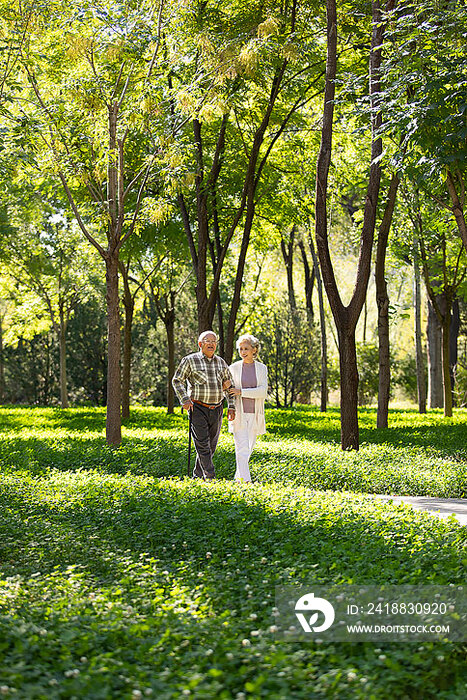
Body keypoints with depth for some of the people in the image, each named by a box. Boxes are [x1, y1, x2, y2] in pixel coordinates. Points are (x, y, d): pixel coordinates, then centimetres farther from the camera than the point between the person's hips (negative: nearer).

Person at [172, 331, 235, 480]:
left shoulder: (221, 362, 12)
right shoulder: (190, 360, -2)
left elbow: (230, 385, 18)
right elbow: (177, 381, 0)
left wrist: (231, 407, 9)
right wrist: (184, 400, -11)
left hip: (216, 410, 5)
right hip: (198, 408, -5)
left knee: (211, 446, 8)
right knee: (202, 444, -12)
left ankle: (197, 476, 20)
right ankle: (210, 477, -14)